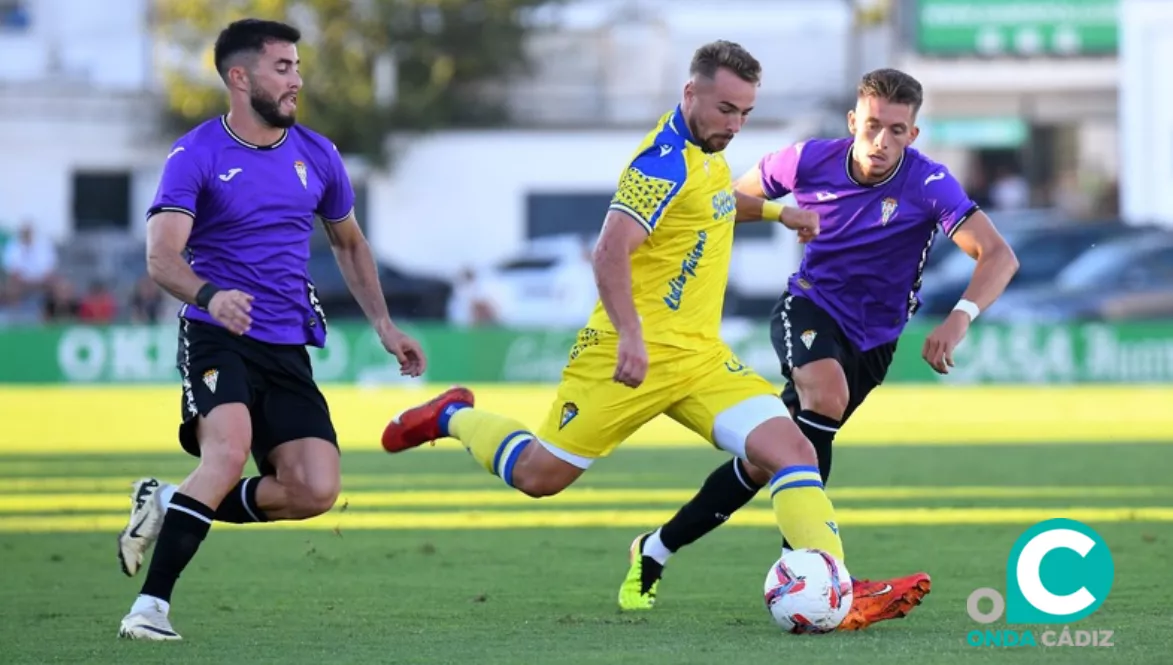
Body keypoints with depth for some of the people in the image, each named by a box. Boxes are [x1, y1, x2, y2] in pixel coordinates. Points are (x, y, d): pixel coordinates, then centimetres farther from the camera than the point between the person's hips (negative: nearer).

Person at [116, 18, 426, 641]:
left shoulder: (317, 156, 9)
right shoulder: (195, 156, -8)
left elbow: (349, 243, 25)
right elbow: (162, 255, -20)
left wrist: (383, 324, 15)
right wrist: (208, 296, -41)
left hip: (288, 349, 5)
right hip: (217, 337, -5)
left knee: (316, 490, -10)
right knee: (229, 450, -31)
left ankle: (170, 505, 10)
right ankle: (151, 604, -27)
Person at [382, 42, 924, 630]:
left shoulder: (706, 152, 11)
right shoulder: (666, 159, -17)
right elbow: (610, 251, -28)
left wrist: (776, 211, 35)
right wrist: (630, 335, -38)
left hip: (699, 355, 8)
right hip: (636, 354, -8)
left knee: (791, 450, -13)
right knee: (541, 476, 2)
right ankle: (454, 417, 31)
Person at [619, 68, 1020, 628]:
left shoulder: (927, 184, -20)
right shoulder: (811, 161, -12)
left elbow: (998, 256, -30)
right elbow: (733, 198, 8)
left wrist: (961, 317, -47)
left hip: (868, 343, 1)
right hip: (808, 307, -1)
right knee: (826, 394, -35)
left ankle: (657, 549, 21)